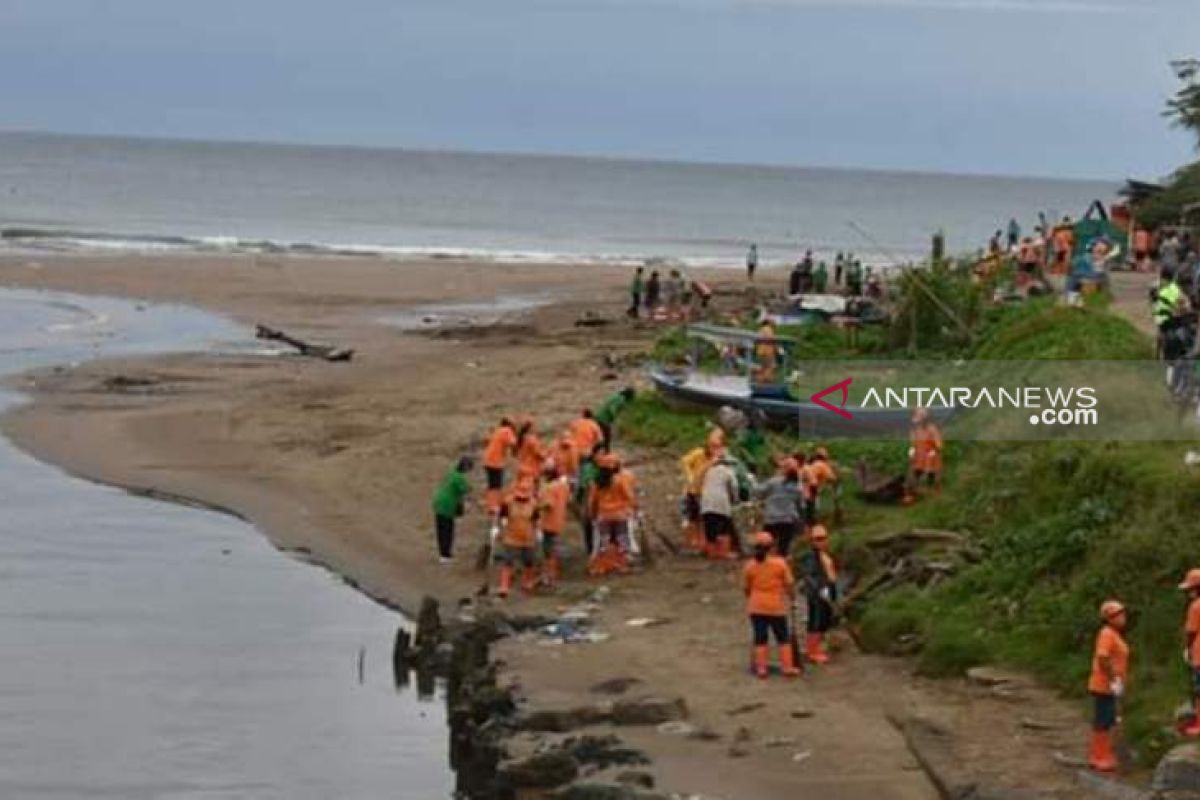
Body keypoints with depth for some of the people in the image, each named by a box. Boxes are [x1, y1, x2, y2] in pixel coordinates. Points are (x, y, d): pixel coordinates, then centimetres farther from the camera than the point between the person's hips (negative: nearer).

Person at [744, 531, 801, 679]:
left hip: (756, 607, 2)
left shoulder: (750, 565, -3)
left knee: (760, 638, 7)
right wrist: (791, 598, 11)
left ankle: (761, 668, 6)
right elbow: (789, 584, -5)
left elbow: (746, 587, 4)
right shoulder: (780, 563, -8)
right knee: (783, 638, 8)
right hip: (776, 606, -2)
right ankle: (787, 667, 5)